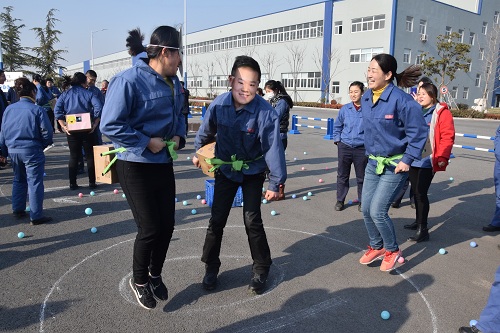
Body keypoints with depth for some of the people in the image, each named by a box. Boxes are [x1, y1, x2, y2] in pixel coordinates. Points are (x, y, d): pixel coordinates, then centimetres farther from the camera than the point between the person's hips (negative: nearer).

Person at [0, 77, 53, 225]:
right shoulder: (37, 110, -12)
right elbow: (47, 133, -12)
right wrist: (42, 145, 7)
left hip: (13, 150, 6)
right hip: (32, 151, -6)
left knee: (18, 180, 22)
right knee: (35, 183, 0)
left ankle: (18, 210, 30)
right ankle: (36, 216, 2)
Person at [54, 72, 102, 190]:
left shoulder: (65, 94, 8)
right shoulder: (89, 94, 0)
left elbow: (57, 110, -3)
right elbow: (98, 108, -15)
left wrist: (63, 126, -5)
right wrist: (95, 124, -13)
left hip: (71, 130, 2)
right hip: (88, 129, -2)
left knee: (73, 156, 10)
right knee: (90, 155, 7)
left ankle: (72, 183, 10)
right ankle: (92, 182, 8)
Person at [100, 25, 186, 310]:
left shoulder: (174, 82, 6)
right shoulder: (129, 81, -19)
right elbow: (110, 126, -21)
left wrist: (179, 135, 2)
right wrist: (147, 143, -19)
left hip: (164, 163, 7)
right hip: (136, 166, -7)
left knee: (167, 224, 12)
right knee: (149, 228, -1)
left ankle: (155, 275, 37)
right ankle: (139, 280, 28)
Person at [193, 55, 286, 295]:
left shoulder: (266, 112, -25)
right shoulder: (219, 104, -16)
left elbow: (273, 147, -19)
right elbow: (206, 131, 4)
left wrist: (276, 182, -16)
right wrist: (198, 152, 20)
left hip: (253, 170, -2)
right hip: (225, 168, 3)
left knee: (252, 220, -2)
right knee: (217, 219, 5)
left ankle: (261, 270, 19)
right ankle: (210, 268, 24)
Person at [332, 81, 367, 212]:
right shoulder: (345, 109, 1)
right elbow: (337, 125, 14)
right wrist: (337, 139, 8)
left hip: (362, 148, -2)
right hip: (345, 147, 2)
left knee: (361, 177, 9)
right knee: (342, 175, 10)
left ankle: (362, 202, 25)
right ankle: (340, 200, 23)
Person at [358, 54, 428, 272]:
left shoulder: (401, 100, -20)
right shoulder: (366, 98, 1)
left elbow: (418, 132, -16)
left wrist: (407, 160, -17)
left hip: (395, 166, -7)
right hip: (373, 162, 7)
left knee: (377, 211, -8)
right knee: (366, 209, 9)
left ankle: (392, 251, 19)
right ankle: (376, 247, 32)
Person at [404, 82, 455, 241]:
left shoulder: (442, 112, -6)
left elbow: (447, 137, -11)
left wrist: (442, 158, -18)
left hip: (428, 161, -7)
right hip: (413, 160, 7)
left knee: (421, 193, -8)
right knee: (416, 192, 16)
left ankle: (423, 230, 0)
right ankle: (418, 221, 33)